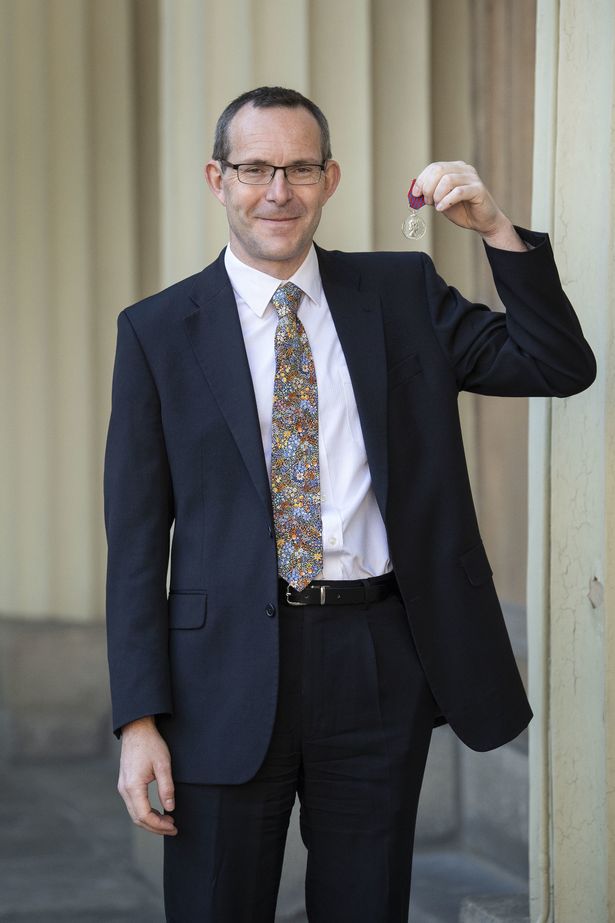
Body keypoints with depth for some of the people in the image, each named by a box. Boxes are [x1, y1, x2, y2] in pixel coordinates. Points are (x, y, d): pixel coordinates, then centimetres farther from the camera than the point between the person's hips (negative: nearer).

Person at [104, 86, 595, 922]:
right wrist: (140, 720, -6)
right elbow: (137, 537, 0)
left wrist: (496, 229, -9)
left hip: (382, 663, 2)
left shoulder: (402, 294, 8)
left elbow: (563, 368, 3)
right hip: (232, 670, -1)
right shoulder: (158, 331, 2)